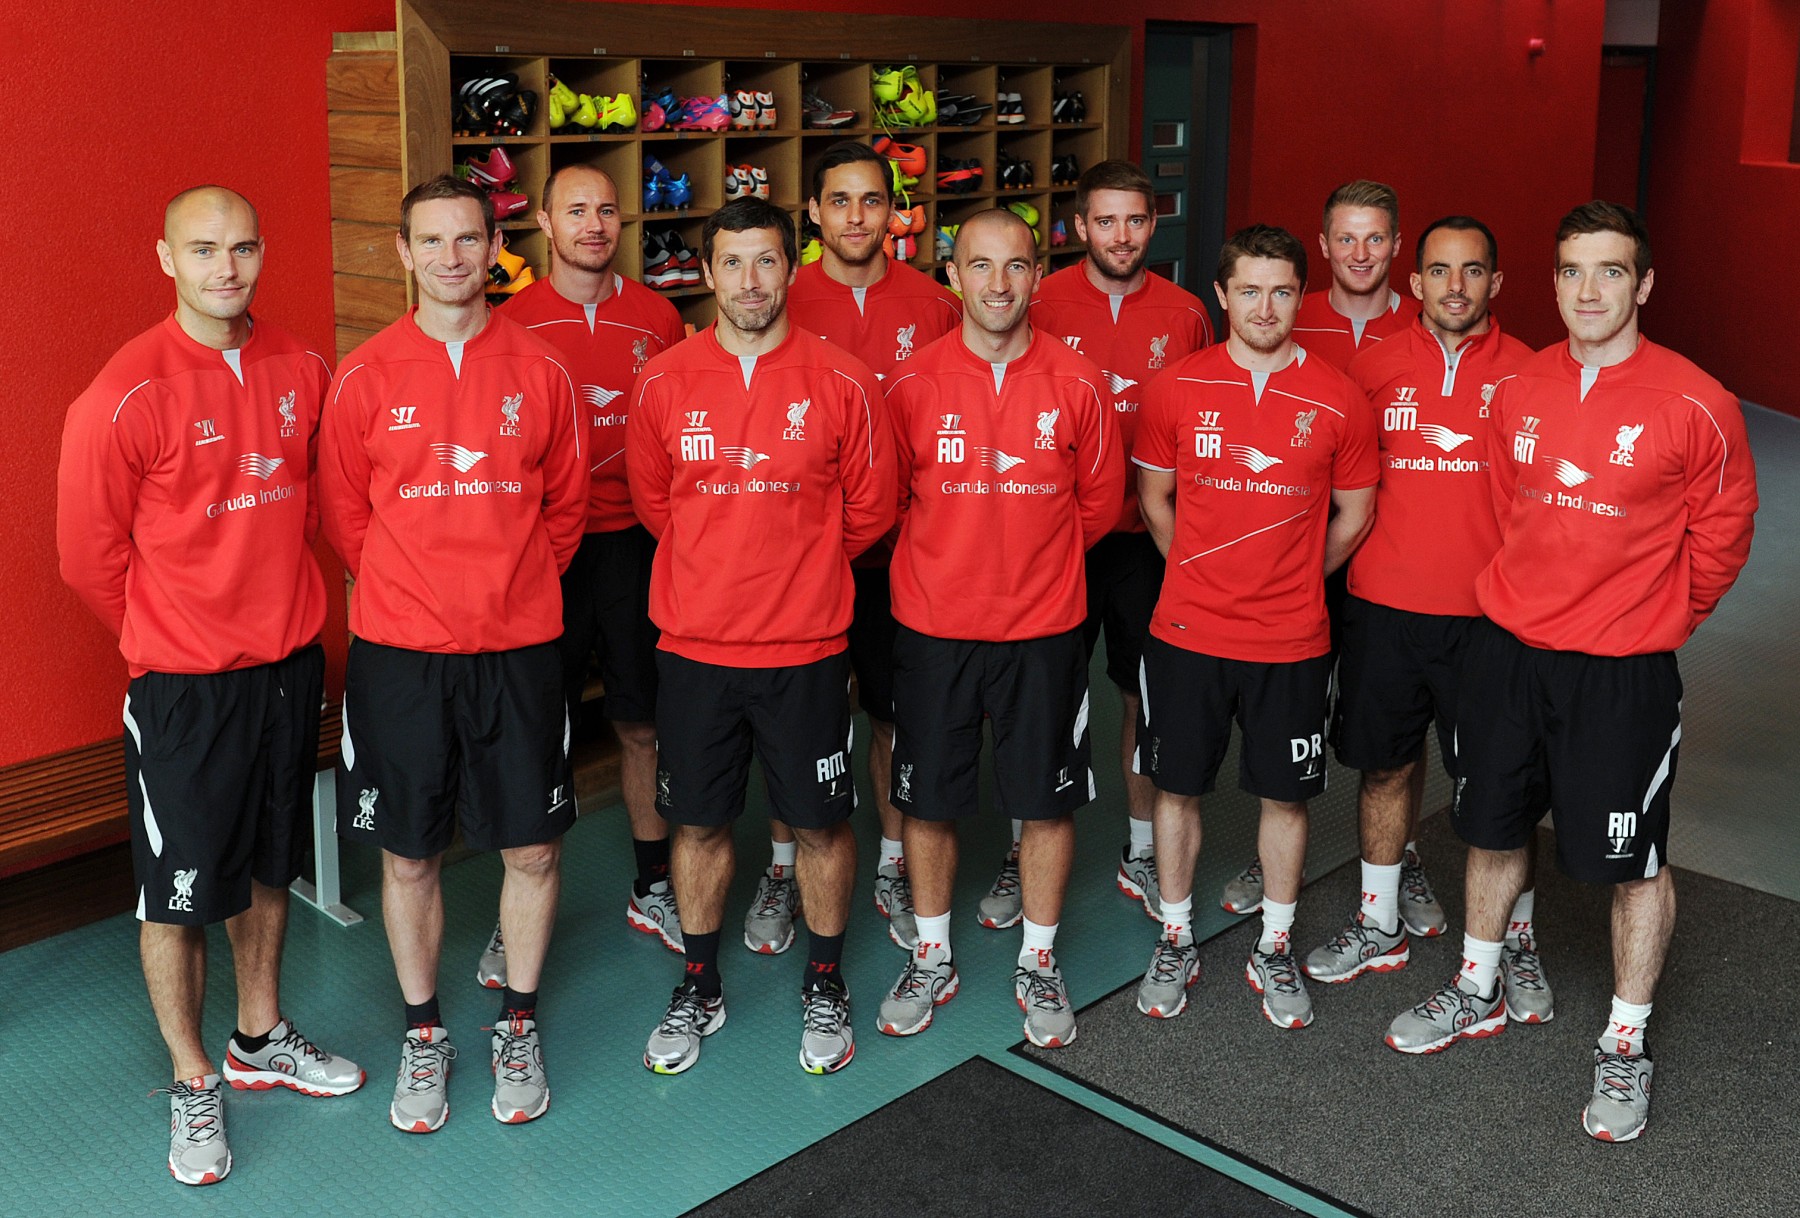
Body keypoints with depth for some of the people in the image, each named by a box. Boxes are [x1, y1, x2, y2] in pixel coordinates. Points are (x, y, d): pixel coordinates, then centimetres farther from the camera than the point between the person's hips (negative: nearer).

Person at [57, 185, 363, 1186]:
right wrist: (173, 634, 4)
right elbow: (90, 551, -7)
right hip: (183, 685, -5)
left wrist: (279, 606, 13)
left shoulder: (302, 371, 0)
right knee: (178, 889, 5)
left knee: (269, 865, 19)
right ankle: (194, 1084, 23)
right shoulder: (126, 397, -16)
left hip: (292, 662, 5)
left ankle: (261, 1038, 37)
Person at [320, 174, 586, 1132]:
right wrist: (407, 592, 6)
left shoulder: (538, 370, 1)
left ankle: (518, 1025, 27)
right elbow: (344, 513, 6)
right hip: (398, 652, -1)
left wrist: (516, 585, 7)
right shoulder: (364, 378, -2)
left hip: (519, 648, 1)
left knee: (531, 846, 8)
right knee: (409, 854, 8)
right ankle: (422, 1035, 27)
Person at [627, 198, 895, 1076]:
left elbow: (869, 508, 5)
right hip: (694, 643, 1)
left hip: (805, 646, -1)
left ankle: (824, 988, 29)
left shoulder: (841, 383, -6)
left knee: (820, 820, 10)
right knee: (699, 821, 12)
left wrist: (798, 567, 10)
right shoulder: (664, 383, -2)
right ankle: (700, 989, 30)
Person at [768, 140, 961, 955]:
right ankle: (782, 873, 27)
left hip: (901, 546, 1)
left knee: (898, 711, 10)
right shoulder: (782, 306, -2)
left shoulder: (934, 307, 1)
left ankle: (893, 871, 28)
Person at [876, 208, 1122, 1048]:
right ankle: (931, 961, 30)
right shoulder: (915, 385, -5)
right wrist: (951, 559, 9)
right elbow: (888, 499, 6)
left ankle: (1038, 964, 28)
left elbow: (1099, 500, 7)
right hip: (933, 627, 0)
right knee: (928, 799, 10)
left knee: (1048, 800, 9)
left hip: (1042, 630, 0)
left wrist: (1034, 560, 10)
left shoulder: (1076, 385, -4)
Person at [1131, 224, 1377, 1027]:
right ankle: (1176, 940, 27)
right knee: (1178, 785, 9)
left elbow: (1354, 516, 7)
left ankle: (1273, 951, 27)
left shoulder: (1337, 400, -4)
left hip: (1291, 640, 0)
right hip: (1187, 630, 0)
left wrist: (1290, 579, 9)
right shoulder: (1176, 388, -3)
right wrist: (1202, 574, 9)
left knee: (1285, 794, 10)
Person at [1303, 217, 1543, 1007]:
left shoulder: (1527, 373, -1)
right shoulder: (1373, 367, 3)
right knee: (1386, 764, 13)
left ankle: (1516, 942, 21)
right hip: (1384, 604, 2)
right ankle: (1380, 924, 30)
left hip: (1486, 613, -2)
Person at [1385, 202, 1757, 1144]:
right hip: (1507, 650, 5)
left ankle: (1625, 1047, 24)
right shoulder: (1519, 392, 0)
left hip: (1623, 672, -4)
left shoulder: (1696, 405, -13)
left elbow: (1721, 534, 0)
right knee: (1493, 826, 18)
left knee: (1632, 859, 5)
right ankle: (1477, 993, 39)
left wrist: (1656, 620, 9)